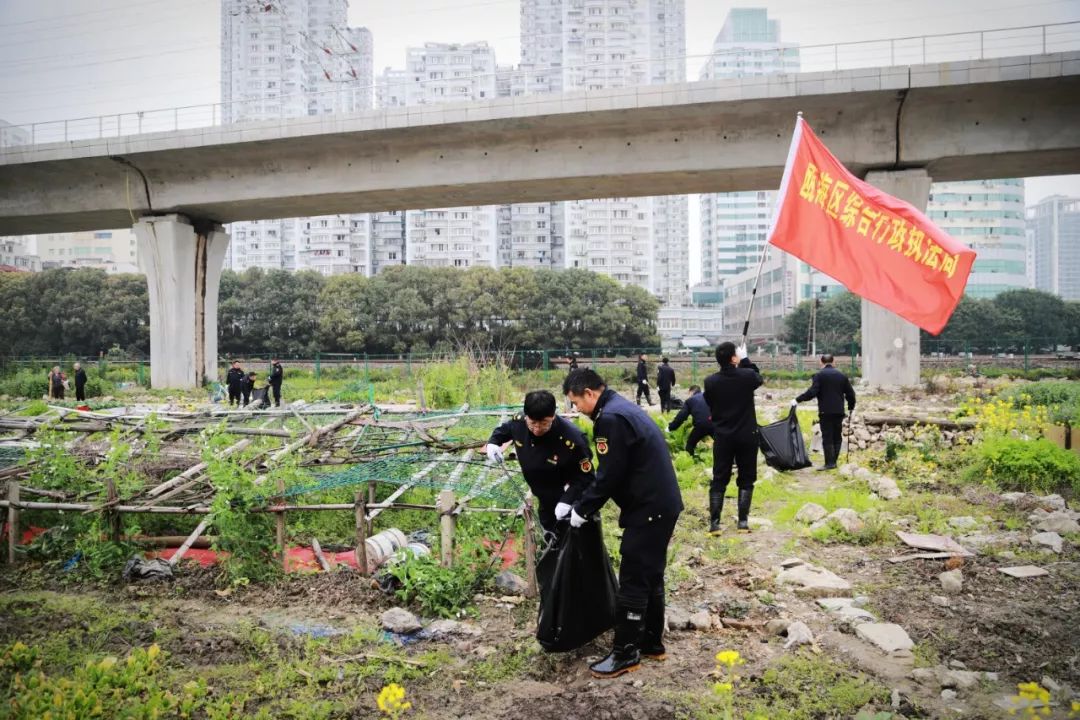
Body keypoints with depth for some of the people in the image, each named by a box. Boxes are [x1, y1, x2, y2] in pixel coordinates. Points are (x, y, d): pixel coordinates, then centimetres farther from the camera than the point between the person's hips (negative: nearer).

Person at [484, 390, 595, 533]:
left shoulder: (572, 439, -36)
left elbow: (586, 476, -24)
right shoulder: (519, 423, -20)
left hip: (570, 503, -5)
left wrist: (567, 500, -35)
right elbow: (502, 430, 6)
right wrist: (492, 443, -13)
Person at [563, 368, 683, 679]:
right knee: (651, 576, 18)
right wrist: (585, 501, 14)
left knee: (633, 582, 0)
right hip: (662, 505, 10)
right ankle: (652, 643, 30)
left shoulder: (610, 418, -19)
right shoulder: (622, 408, 13)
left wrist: (582, 510, -7)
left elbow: (609, 476, -20)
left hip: (648, 510, -10)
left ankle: (626, 653, 11)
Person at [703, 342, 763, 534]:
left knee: (719, 480, 7)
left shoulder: (710, 381, -8)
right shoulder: (747, 375, -12)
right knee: (746, 479, 11)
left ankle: (714, 522, 4)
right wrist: (745, 360, 17)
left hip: (722, 437, 1)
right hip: (747, 436, -1)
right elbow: (759, 378, 12)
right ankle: (743, 521, 9)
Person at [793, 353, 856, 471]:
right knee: (837, 437, 12)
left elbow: (812, 392, -17)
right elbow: (850, 393, 10)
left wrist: (798, 400, -11)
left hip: (825, 411, -4)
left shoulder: (819, 375, -6)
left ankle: (829, 463, -4)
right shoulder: (842, 375, 9)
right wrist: (851, 407, 25)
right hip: (839, 411, 4)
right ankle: (833, 461, 11)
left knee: (827, 438, -1)